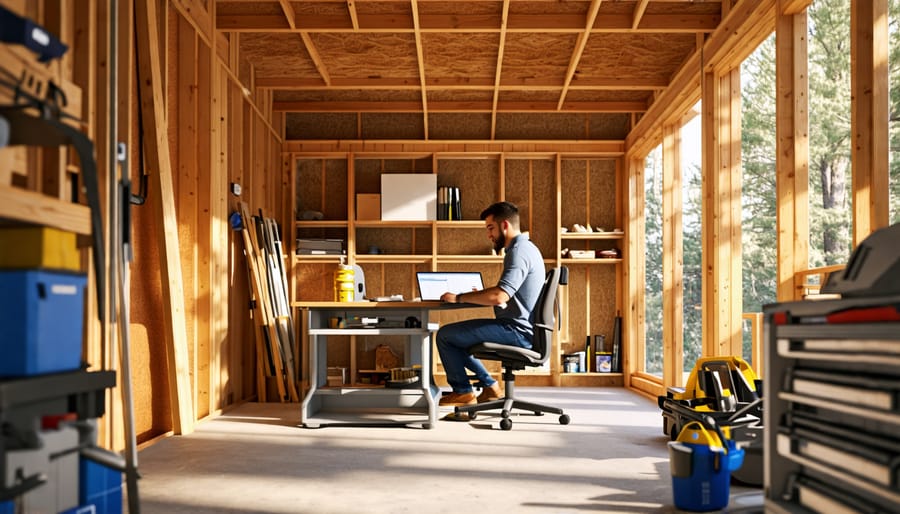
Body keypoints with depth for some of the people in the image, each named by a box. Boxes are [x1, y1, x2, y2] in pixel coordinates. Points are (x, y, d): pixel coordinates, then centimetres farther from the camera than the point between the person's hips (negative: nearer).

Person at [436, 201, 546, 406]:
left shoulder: (518, 251, -18)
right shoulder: (525, 248, 15)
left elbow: (498, 296, -29)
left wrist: (459, 298, -18)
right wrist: (478, 295, 12)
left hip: (516, 332, -11)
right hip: (520, 330, 11)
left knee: (445, 335, -8)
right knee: (457, 336, 21)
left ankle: (463, 391, 7)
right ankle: (489, 386, 18)